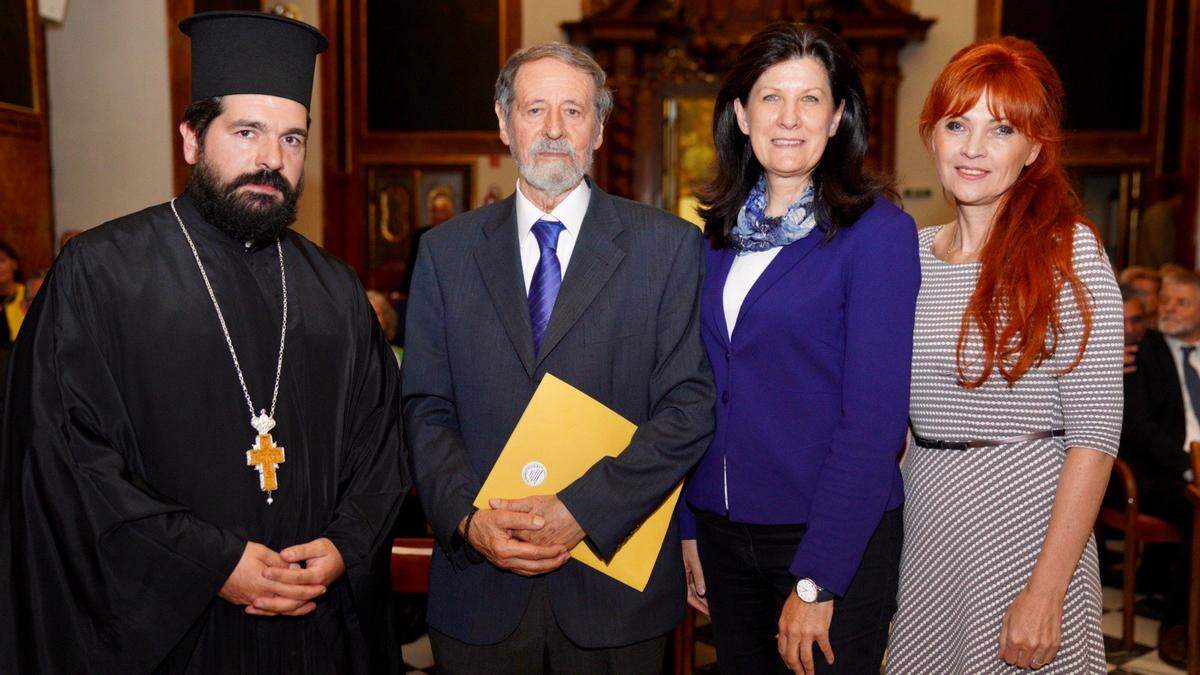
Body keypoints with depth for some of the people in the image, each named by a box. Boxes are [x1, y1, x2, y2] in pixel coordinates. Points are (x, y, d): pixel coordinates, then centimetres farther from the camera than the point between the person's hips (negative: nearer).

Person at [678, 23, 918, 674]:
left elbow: (874, 418, -16)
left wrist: (816, 582, -18)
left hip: (835, 545, -5)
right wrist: (688, 529, 5)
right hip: (723, 534, 5)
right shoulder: (718, 234, 5)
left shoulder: (879, 231, -11)